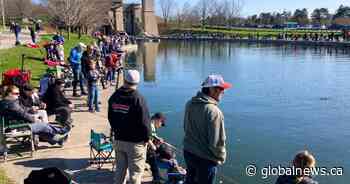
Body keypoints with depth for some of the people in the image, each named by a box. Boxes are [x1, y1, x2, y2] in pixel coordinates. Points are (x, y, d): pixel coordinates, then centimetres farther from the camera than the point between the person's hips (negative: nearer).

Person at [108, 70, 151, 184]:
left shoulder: (114, 96, 2)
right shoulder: (138, 98, -19)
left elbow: (110, 117, 11)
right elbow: (144, 121, -18)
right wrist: (147, 137, -5)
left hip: (119, 139, 6)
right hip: (136, 141, -6)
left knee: (120, 169, 20)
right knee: (135, 171, 6)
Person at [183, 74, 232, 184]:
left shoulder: (190, 104, -4)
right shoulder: (213, 111, -28)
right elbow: (217, 141, -24)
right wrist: (221, 157, -6)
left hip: (188, 152, 7)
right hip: (205, 158, -7)